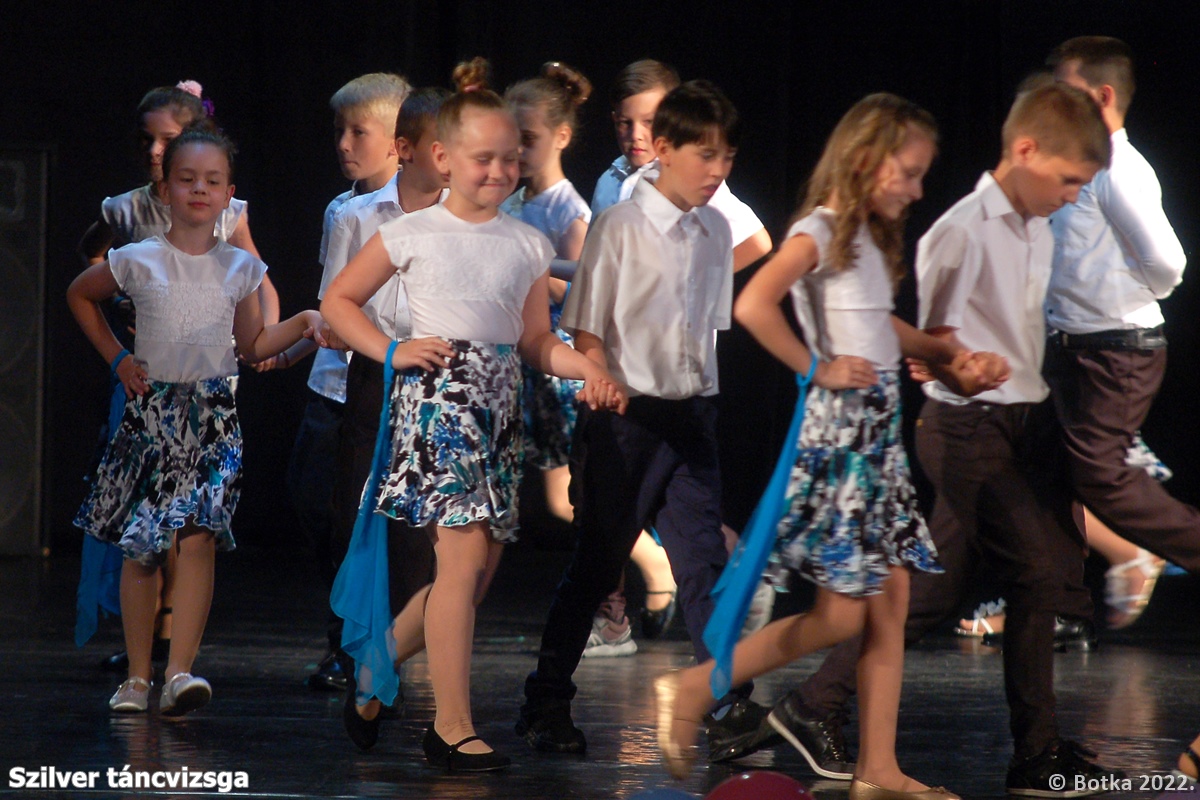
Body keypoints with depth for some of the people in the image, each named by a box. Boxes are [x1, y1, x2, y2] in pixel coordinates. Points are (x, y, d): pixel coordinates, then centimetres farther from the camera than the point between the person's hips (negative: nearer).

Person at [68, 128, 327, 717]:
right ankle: (137, 677, 10)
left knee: (197, 535, -15)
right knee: (141, 548, 2)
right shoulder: (139, 261, -1)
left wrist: (301, 325, 0)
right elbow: (80, 296, 17)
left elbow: (251, 346, 16)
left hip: (214, 418, 0)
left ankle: (179, 673, -21)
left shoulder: (240, 268, 6)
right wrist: (117, 358, 10)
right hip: (151, 413, 0)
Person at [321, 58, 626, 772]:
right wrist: (392, 351, -6)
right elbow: (339, 299, 8)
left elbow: (537, 342, 14)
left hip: (501, 401, 6)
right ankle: (453, 728, -11)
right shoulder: (411, 235, 1)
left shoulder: (529, 246, 12)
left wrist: (592, 370, -4)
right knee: (466, 552, -15)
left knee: (480, 569, 6)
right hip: (437, 393, -6)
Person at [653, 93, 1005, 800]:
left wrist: (947, 354, 14)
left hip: (880, 430, 9)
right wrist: (817, 369, -20)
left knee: (891, 600, 6)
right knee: (841, 615, -9)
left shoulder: (870, 238, 14)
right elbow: (753, 305, -27)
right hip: (838, 430, -9)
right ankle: (693, 692, 1)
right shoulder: (818, 233, -12)